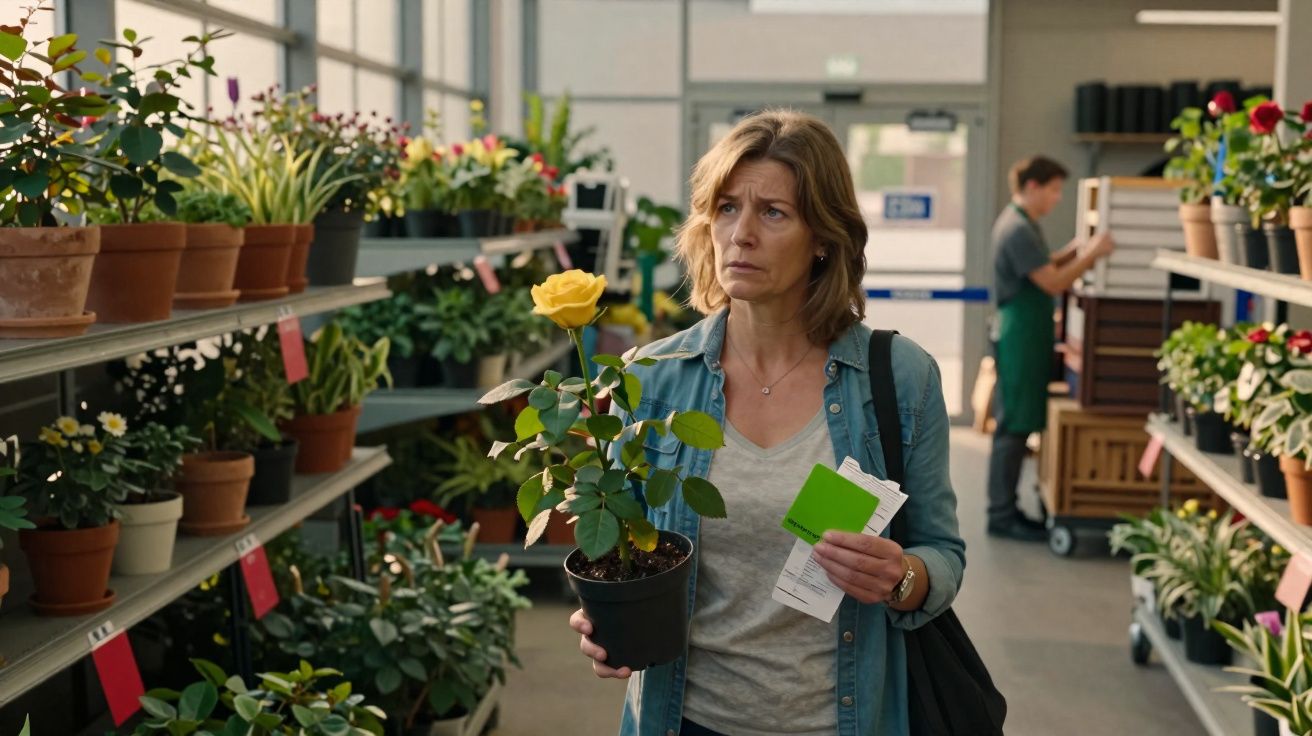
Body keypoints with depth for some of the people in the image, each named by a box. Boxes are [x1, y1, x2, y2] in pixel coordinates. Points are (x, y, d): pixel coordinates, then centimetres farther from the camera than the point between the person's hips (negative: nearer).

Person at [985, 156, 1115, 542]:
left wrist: (1070, 254, 10)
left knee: (1016, 427, 13)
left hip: (1023, 336, 11)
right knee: (1014, 427, -6)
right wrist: (1091, 254, -13)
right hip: (1020, 338, -11)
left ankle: (1005, 507, 19)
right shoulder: (1018, 229, -18)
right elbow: (1053, 284, -19)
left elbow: (1040, 270, 22)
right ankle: (1001, 515, 0)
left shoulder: (1019, 223, 15)